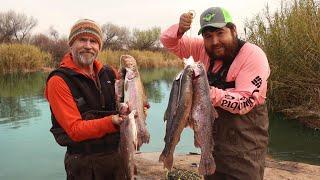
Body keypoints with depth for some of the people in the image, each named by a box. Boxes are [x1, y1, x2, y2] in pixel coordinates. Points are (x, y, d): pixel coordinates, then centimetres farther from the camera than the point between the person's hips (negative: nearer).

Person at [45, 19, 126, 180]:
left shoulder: (109, 73, 1)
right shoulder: (59, 81, -13)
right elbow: (75, 130, -18)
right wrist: (111, 122, -31)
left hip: (119, 154, 5)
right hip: (85, 164, -5)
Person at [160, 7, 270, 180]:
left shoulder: (253, 56, -17)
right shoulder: (204, 49, -2)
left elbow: (245, 102, -23)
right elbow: (168, 41, 3)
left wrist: (210, 92, -36)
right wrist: (180, 29, -19)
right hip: (211, 141, 6)